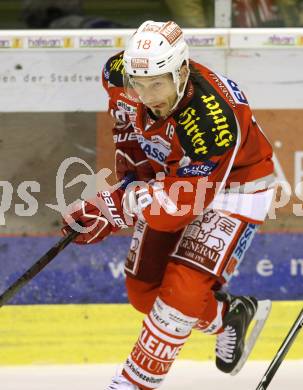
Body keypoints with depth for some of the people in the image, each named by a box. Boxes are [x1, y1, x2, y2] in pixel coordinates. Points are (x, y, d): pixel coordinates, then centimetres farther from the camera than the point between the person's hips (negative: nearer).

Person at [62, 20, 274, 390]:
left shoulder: (213, 121, -41)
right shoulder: (121, 74, -23)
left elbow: (181, 202, -37)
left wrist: (115, 206, -42)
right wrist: (131, 163, 1)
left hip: (232, 186, -7)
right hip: (169, 172, 7)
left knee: (183, 290, -20)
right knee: (142, 291, 9)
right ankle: (228, 316, 31)